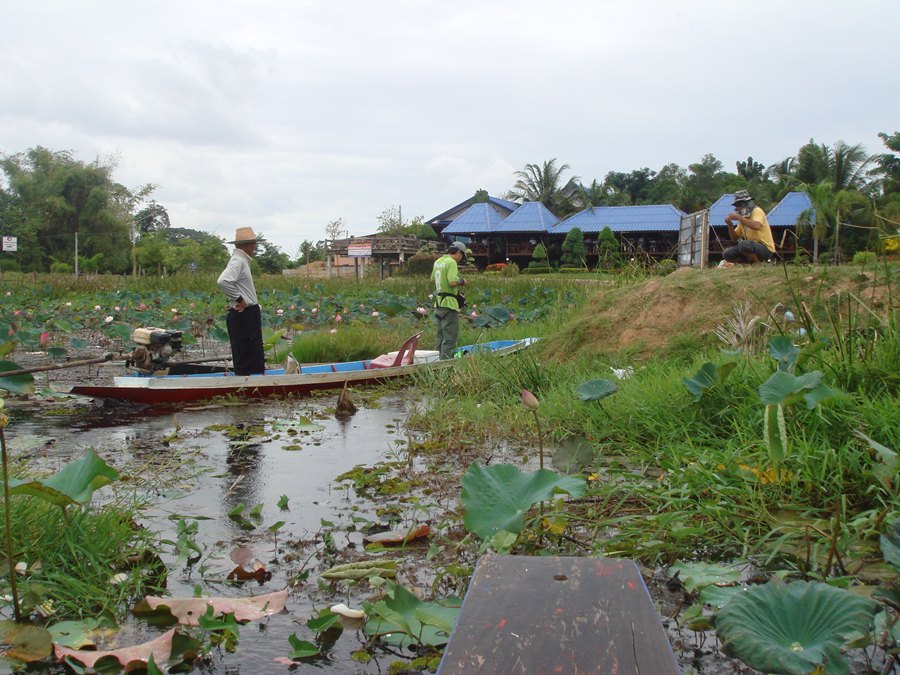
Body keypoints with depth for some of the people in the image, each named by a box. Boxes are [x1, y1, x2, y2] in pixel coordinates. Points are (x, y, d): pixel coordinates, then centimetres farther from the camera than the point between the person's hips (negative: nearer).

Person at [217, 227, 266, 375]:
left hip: (248, 315, 10)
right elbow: (223, 281, -31)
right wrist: (239, 299, -20)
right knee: (245, 358, -6)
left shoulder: (242, 260, 15)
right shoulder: (238, 261, -15)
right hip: (243, 316, -10)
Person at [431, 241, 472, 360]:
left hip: (438, 303, 9)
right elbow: (453, 282, -24)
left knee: (440, 335, 16)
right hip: (449, 304, -9)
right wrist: (462, 281, -7)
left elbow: (433, 279, 26)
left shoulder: (438, 261, 14)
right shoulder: (451, 262, -14)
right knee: (450, 337, -5)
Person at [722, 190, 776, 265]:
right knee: (727, 254, -5)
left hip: (766, 249, -8)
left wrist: (739, 217, -25)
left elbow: (756, 226, -31)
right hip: (752, 247, 8)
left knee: (743, 244, -35)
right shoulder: (743, 218, 13)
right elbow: (735, 239, 14)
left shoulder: (757, 211, -8)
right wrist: (730, 225, -3)